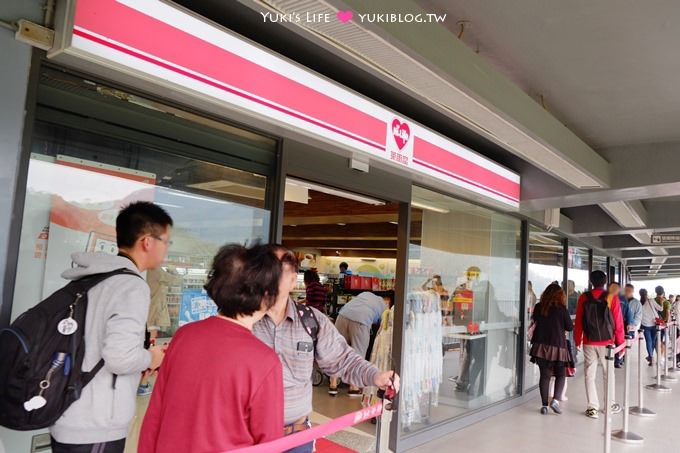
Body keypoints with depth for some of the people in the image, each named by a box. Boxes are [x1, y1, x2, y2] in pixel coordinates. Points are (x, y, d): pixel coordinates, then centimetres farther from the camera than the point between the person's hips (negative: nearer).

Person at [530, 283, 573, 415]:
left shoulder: (538, 307, 0)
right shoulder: (561, 309, -8)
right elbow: (570, 327, -1)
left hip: (541, 345, 2)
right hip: (557, 346, -2)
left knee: (544, 375, 8)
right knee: (561, 374, 14)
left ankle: (544, 405, 8)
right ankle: (555, 400, -3)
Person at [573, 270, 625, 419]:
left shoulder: (584, 297, -3)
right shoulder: (612, 297, -6)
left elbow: (578, 321, 0)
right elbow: (618, 322, -5)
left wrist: (577, 340, 9)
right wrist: (620, 342, 4)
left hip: (589, 342, 0)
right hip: (606, 342, 0)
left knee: (590, 375, 6)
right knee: (608, 374, 14)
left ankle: (593, 407, 7)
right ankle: (610, 405, 25)